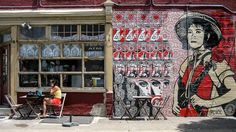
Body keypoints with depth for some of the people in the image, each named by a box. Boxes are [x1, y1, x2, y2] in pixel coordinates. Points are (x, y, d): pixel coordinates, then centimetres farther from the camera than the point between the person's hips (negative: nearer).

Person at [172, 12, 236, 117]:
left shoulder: (216, 63, -10)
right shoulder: (188, 62, 4)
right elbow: (178, 83, 20)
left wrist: (207, 103, -15)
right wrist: (175, 103, 8)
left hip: (209, 116, -4)